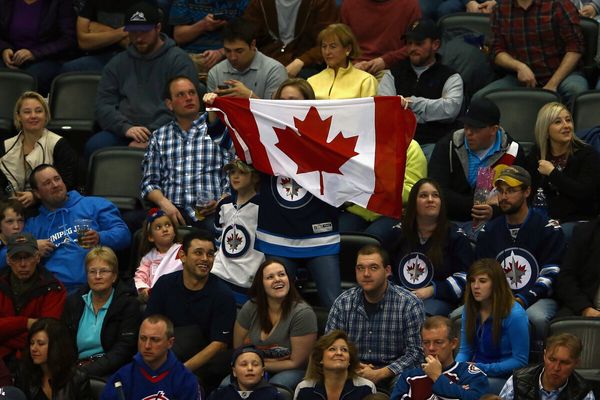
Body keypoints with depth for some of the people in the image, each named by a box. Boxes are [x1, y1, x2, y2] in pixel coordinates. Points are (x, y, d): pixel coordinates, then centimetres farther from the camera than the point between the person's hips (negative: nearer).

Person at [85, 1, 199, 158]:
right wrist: (126, 128, -10)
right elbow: (103, 104, 11)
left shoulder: (178, 60, 5)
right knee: (93, 146, -27)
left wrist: (151, 135, -16)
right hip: (122, 132, 4)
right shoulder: (117, 63, 20)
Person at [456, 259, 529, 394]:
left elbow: (520, 361, -12)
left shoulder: (515, 315, -14)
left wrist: (483, 368, -19)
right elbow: (465, 350, 13)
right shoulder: (470, 309, 7)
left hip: (504, 377, -6)